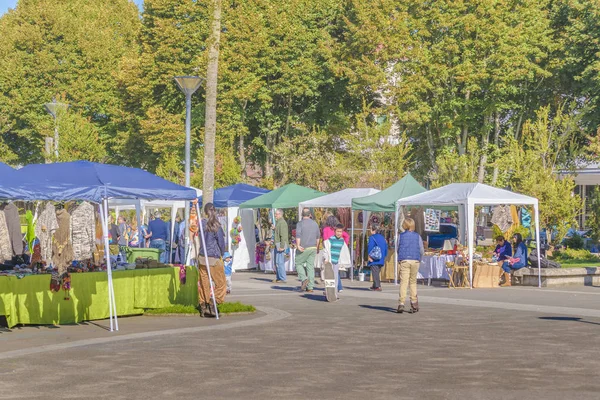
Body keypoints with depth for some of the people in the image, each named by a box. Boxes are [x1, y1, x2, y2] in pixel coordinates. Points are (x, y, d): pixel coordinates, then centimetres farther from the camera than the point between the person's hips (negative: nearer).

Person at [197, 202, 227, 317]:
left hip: (202, 256, 6)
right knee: (221, 283, 3)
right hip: (214, 258, -6)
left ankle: (203, 306, 12)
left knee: (204, 282, 10)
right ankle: (212, 305, -6)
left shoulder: (202, 223, 4)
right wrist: (222, 254, 10)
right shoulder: (216, 226, -10)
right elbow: (221, 241, -5)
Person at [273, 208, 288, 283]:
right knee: (276, 262, 12)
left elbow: (283, 236, -21)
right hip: (277, 244, 11)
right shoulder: (278, 222, 19)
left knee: (279, 262, -11)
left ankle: (283, 279, -8)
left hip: (281, 244, -11)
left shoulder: (282, 223, -15)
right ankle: (278, 278, 18)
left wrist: (282, 246, -25)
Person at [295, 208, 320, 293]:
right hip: (313, 248, 4)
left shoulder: (300, 224, -7)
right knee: (310, 266, 5)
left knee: (298, 264, 12)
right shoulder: (315, 224, 9)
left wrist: (298, 246, -27)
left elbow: (298, 235, -20)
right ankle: (310, 287, 3)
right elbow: (318, 236, 18)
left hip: (303, 248, -4)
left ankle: (304, 279, -10)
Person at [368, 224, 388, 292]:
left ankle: (378, 286, -12)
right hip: (381, 260, 7)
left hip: (374, 259, -7)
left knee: (375, 272, -5)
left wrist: (369, 256, -8)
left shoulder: (372, 237, -9)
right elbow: (386, 248, 14)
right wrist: (384, 257, 19)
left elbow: (370, 248, -14)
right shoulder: (382, 238, 11)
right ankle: (375, 286, 25)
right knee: (377, 272, 17)